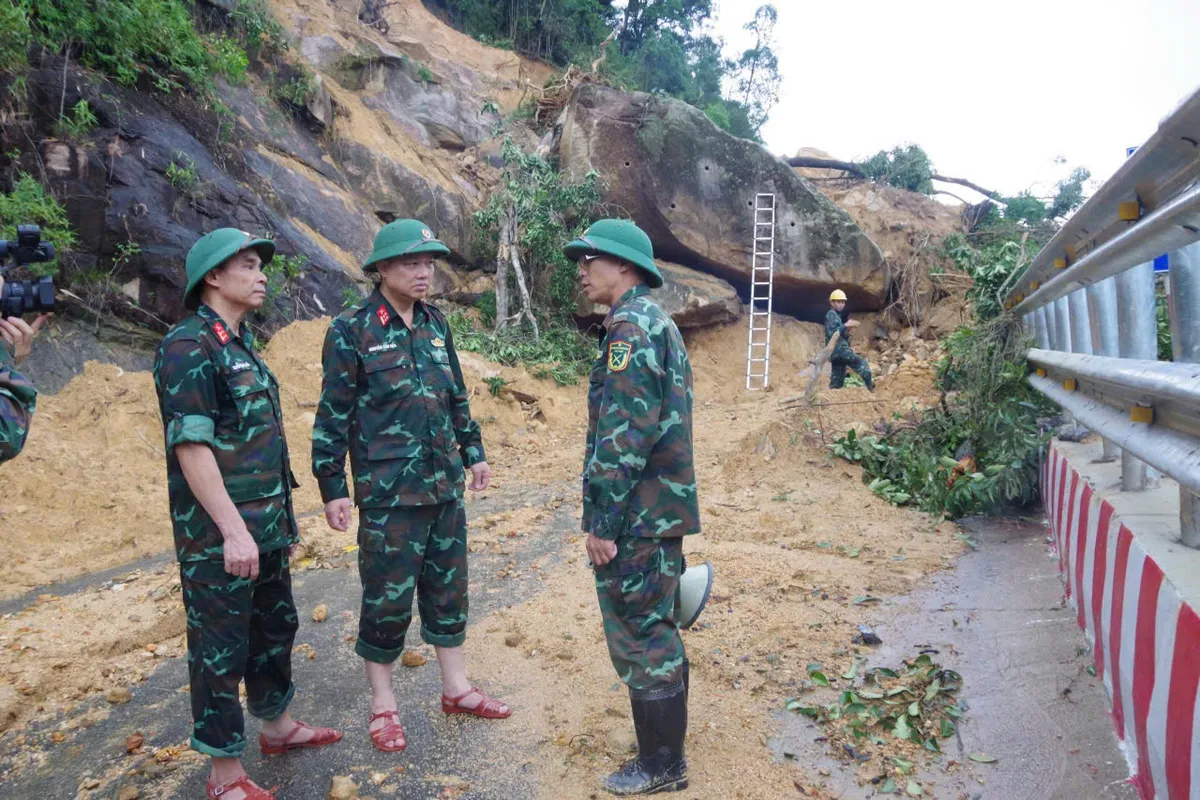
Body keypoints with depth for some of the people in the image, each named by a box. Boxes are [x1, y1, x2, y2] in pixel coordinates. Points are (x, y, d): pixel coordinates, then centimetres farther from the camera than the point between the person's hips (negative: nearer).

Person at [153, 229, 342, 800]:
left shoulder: (241, 345, 13)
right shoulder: (187, 347, -15)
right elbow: (191, 445, -22)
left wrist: (283, 512, 19)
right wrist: (233, 529, -25)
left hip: (266, 528, 9)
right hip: (218, 536, -9)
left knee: (275, 628, 20)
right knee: (220, 649, 4)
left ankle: (277, 726, 39)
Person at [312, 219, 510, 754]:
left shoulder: (435, 323, 8)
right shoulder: (351, 330, -8)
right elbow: (333, 415, -8)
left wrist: (473, 453, 17)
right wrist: (333, 488, -9)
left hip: (445, 484, 6)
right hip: (388, 490, -5)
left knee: (448, 587, 14)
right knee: (388, 596, 5)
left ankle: (455, 688, 30)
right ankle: (383, 704, 24)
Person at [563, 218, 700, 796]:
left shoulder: (630, 326, -16)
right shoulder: (660, 322, 15)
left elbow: (623, 436, -23)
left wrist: (603, 520, -18)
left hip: (637, 514, -10)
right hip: (665, 507, 10)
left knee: (639, 637, 2)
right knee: (657, 630, 18)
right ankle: (666, 745, 32)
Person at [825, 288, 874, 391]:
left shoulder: (837, 316, 27)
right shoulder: (831, 314, -3)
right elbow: (831, 333, -18)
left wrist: (848, 330, 9)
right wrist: (845, 325, -19)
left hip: (836, 351, 10)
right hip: (838, 348, -10)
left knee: (837, 382, 7)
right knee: (862, 362, -15)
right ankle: (870, 386, -22)